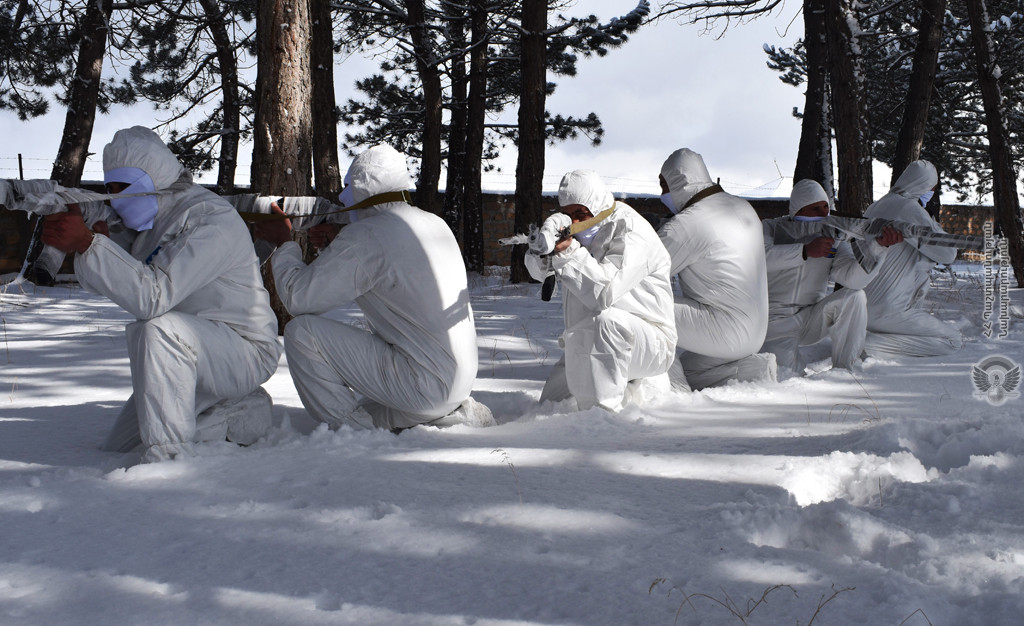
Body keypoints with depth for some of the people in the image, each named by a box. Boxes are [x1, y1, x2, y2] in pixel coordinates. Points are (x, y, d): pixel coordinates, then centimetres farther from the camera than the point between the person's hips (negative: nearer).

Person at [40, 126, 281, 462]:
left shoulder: (211, 220, -23)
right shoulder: (150, 217, 8)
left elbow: (152, 296, -35)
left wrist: (87, 243, -39)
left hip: (245, 351, -9)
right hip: (193, 356, 10)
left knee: (159, 329, -38)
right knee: (118, 450, 10)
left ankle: (167, 459, -31)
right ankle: (239, 415, 16)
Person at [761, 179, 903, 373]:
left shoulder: (833, 238, 0)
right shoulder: (771, 228, -5)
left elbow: (853, 278, -17)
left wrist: (879, 245, -31)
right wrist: (805, 251, -32)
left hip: (811, 319, 4)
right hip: (775, 323, -3)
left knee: (854, 296, -22)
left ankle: (846, 369, -13)